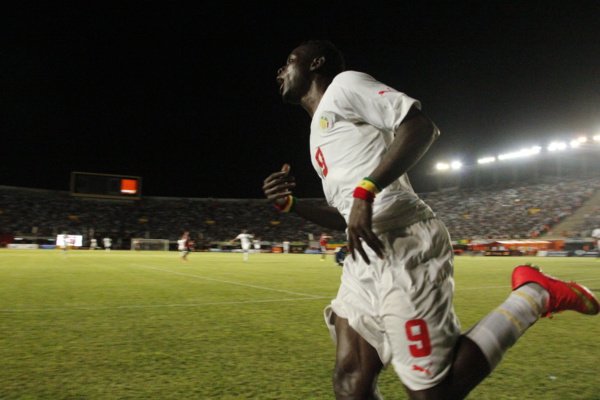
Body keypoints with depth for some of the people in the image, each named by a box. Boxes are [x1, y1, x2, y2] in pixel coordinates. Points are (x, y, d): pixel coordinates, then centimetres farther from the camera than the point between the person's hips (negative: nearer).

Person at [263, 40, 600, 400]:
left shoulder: (343, 83, 4)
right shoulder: (319, 133, 29)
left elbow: (421, 126, -12)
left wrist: (365, 190, -22)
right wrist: (291, 203, 14)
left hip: (403, 248, -9)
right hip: (365, 259, 9)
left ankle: (535, 295, 8)